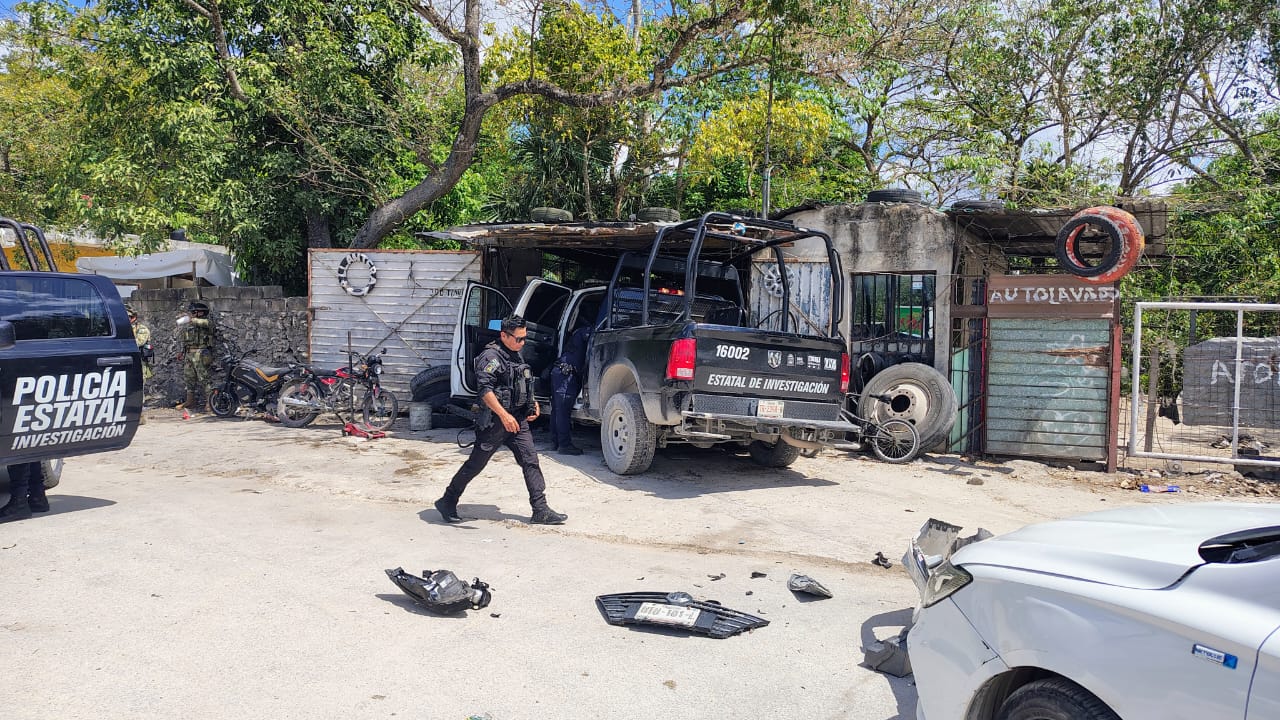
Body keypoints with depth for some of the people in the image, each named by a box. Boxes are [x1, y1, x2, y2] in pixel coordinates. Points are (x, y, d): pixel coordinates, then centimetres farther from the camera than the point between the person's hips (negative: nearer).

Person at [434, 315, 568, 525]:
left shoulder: (516, 355, 15)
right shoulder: (491, 356, -14)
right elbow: (485, 389, -24)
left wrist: (532, 403, 16)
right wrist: (504, 415, -30)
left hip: (518, 420, 8)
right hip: (494, 421, -8)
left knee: (530, 461, -1)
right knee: (475, 464, 2)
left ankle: (541, 510, 0)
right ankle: (447, 502, 19)